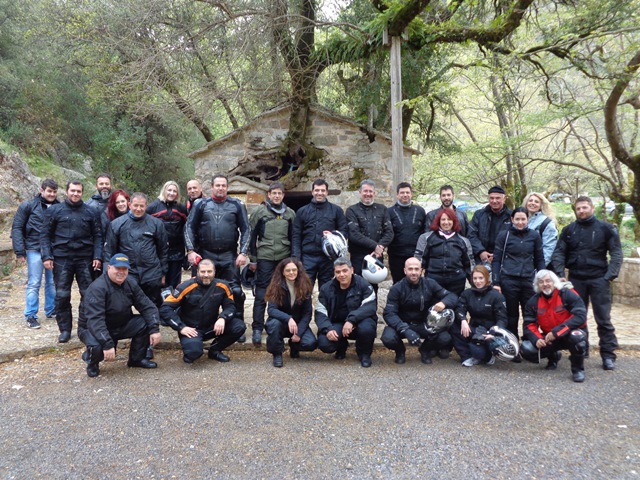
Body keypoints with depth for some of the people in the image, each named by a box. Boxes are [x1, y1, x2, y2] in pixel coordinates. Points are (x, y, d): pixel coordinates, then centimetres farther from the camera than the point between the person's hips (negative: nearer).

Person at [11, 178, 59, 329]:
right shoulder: (28, 206, -3)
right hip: (35, 250, -3)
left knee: (53, 282, 10)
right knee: (34, 284, -1)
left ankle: (51, 311, 24)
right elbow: (17, 228, -2)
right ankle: (30, 316, 7)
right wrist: (20, 251, -8)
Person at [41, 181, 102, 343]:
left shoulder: (90, 212, 6)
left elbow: (97, 236, 7)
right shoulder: (54, 210, 3)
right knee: (62, 295, 3)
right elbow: (45, 235, 3)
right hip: (62, 258, -1)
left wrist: (97, 256, -3)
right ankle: (65, 329, 14)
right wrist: (46, 256, -7)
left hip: (85, 258, 1)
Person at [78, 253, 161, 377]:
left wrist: (155, 329, -20)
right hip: (92, 329, -6)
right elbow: (95, 320, -35)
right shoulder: (97, 288, -26)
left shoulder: (130, 283, -6)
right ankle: (92, 363, 2)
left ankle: (137, 359, 6)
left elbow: (147, 306, -6)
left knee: (146, 323, -16)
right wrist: (108, 344, -42)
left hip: (120, 325, 6)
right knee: (98, 347, -37)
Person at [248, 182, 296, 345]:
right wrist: (253, 259, -1)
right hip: (265, 257, -3)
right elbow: (252, 236, 1)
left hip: (284, 258, 3)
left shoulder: (290, 214, 10)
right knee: (261, 294, -2)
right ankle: (257, 329, 2)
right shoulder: (259, 211, 1)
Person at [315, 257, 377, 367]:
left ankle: (364, 353, -1)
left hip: (359, 322, -2)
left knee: (366, 328, -37)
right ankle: (342, 346, 15)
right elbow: (320, 313, -2)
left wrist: (351, 320, -34)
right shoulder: (326, 289, 1)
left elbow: (370, 307, -20)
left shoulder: (363, 284, -9)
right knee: (324, 344, -24)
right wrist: (328, 329, -22)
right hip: (337, 324, 3)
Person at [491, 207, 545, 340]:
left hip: (529, 280, 2)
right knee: (512, 314, 6)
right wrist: (496, 282, -4)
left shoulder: (534, 236, 7)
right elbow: (496, 260, 2)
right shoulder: (504, 235, 2)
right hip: (509, 280, -2)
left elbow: (539, 259, 13)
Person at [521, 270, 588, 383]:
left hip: (568, 334, -4)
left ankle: (578, 369, -9)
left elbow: (580, 316, -25)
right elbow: (529, 324, -3)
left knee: (577, 337, -39)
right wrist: (536, 339, -25)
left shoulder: (567, 294, -16)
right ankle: (553, 357, 16)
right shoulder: (533, 301, -3)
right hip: (549, 338, 4)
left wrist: (556, 331, -31)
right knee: (526, 349, -19)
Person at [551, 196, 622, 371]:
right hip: (576, 279, 3)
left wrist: (610, 275, -13)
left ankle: (608, 355, 6)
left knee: (603, 318, -1)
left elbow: (616, 253, -3)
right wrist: (560, 274, -7)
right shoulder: (569, 230, 6)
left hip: (599, 279, -2)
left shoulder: (605, 228, -1)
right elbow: (558, 253, 5)